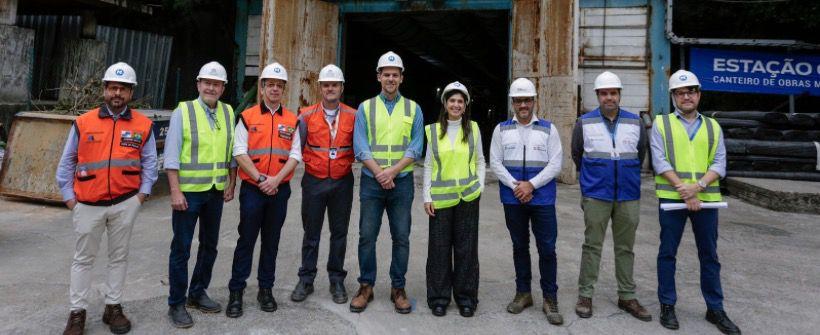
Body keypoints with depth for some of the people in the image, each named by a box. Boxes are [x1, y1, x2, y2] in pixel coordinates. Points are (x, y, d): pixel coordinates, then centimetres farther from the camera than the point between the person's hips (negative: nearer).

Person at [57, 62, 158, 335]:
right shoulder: (83, 122, -1)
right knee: (83, 259, 11)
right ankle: (77, 312, 23)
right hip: (88, 205, 1)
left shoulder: (143, 125, -2)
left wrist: (143, 193, -4)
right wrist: (68, 197, 1)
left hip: (125, 203, 0)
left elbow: (149, 162, 3)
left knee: (119, 257, 11)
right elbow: (67, 162, 5)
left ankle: (113, 307, 25)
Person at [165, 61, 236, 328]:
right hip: (188, 192, -5)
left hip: (216, 192, 5)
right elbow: (171, 155, -10)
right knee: (181, 248, 4)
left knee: (209, 245, 15)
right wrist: (175, 191, -15)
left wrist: (231, 184, 8)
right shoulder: (183, 111, -7)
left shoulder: (228, 113, 6)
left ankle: (198, 293, 32)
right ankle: (176, 304, 17)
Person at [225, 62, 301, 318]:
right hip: (252, 189, -2)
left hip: (279, 189, 2)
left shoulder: (292, 120, 6)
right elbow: (239, 153, -6)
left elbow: (295, 155, 1)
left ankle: (266, 290, 23)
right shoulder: (247, 117, 1)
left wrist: (276, 180, -13)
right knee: (246, 240, 3)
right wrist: (261, 178, -14)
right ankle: (236, 292, 14)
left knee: (271, 241, 11)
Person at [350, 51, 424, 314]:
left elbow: (416, 148, -2)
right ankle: (366, 286, 17)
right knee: (367, 236, 3)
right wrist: (379, 173, -13)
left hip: (402, 181, 0)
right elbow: (360, 147, -2)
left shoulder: (413, 109, 6)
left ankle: (398, 288, 18)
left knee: (401, 237, 5)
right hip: (371, 181, 0)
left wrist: (391, 171, -13)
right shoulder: (365, 108, 6)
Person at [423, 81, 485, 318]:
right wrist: (427, 196, 0)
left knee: (466, 247, 6)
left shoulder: (473, 129, 5)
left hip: (468, 197, 0)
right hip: (440, 198, 0)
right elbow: (428, 165, 5)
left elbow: (480, 161, 12)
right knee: (439, 247, 4)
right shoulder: (434, 130, 4)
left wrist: (480, 186, 1)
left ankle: (466, 297, 20)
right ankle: (439, 298, 19)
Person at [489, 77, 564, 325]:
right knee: (520, 246, 12)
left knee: (547, 248, 0)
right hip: (513, 200, 1)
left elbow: (555, 164, -2)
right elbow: (495, 163, 1)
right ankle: (523, 293, 26)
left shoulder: (548, 129, 4)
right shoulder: (501, 129, 7)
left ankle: (550, 298, 13)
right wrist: (515, 186, -11)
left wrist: (531, 185, -13)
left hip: (542, 199, -1)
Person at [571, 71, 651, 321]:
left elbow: (641, 154, 18)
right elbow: (577, 155, 11)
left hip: (629, 197, 2)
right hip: (596, 196, -2)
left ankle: (627, 296, 22)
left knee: (625, 248, 10)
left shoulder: (635, 123, 5)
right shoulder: (584, 123, 0)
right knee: (592, 246, 3)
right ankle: (585, 294, 13)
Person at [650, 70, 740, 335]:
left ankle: (715, 308, 24)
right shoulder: (661, 123, 3)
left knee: (709, 255, 11)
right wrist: (684, 191, -15)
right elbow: (660, 161, -7)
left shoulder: (713, 127, 11)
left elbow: (719, 164, 2)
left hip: (706, 198, 3)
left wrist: (697, 186, -16)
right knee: (667, 253, 5)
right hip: (672, 198, -2)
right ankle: (667, 305, 18)